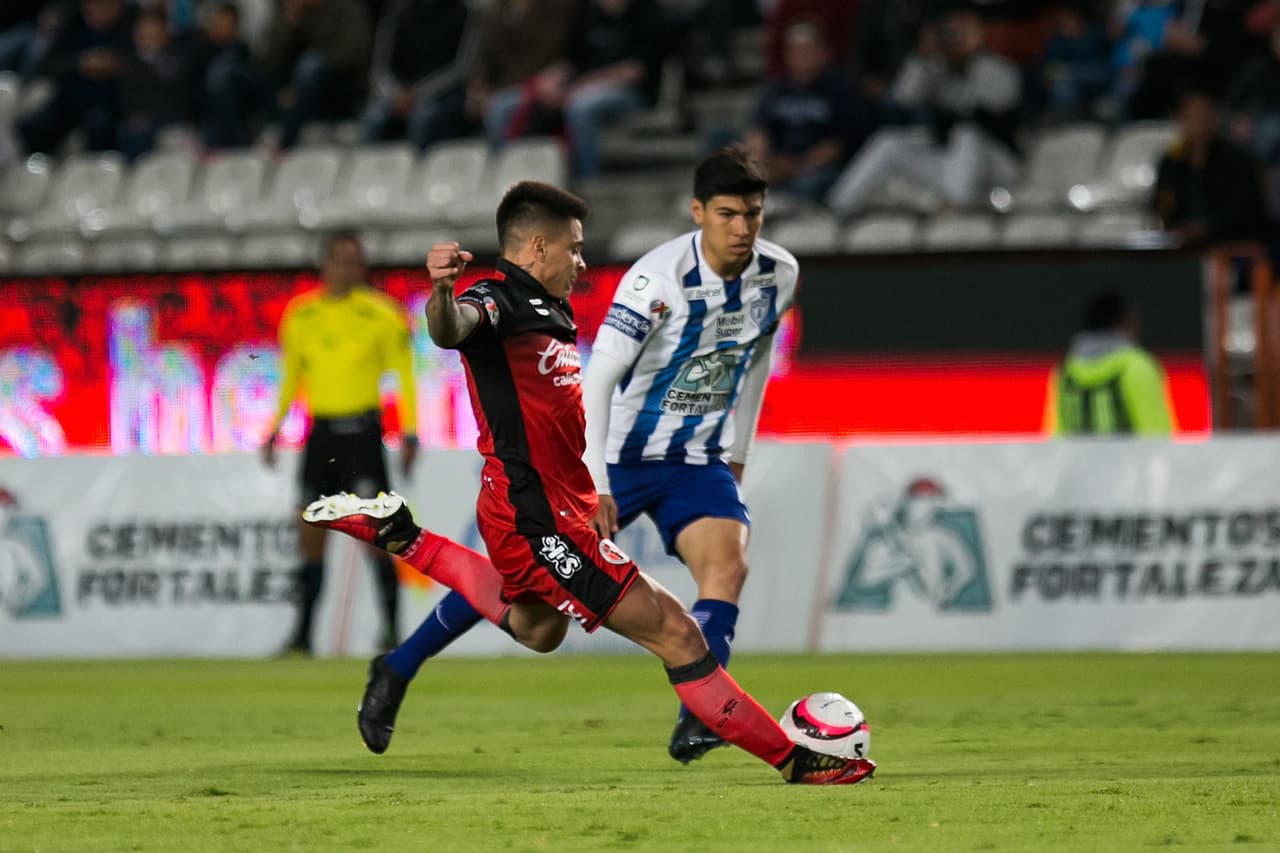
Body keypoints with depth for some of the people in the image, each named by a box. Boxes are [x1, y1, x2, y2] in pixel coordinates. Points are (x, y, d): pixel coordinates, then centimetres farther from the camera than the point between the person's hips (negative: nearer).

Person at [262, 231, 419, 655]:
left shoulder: (381, 315, -4)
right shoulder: (300, 315, 8)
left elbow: (405, 375, -2)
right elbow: (290, 376, 19)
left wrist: (410, 433, -9)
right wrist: (275, 427, 14)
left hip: (362, 429, -4)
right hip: (321, 430, 4)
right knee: (310, 536, 5)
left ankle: (391, 631, -7)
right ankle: (303, 633, 11)